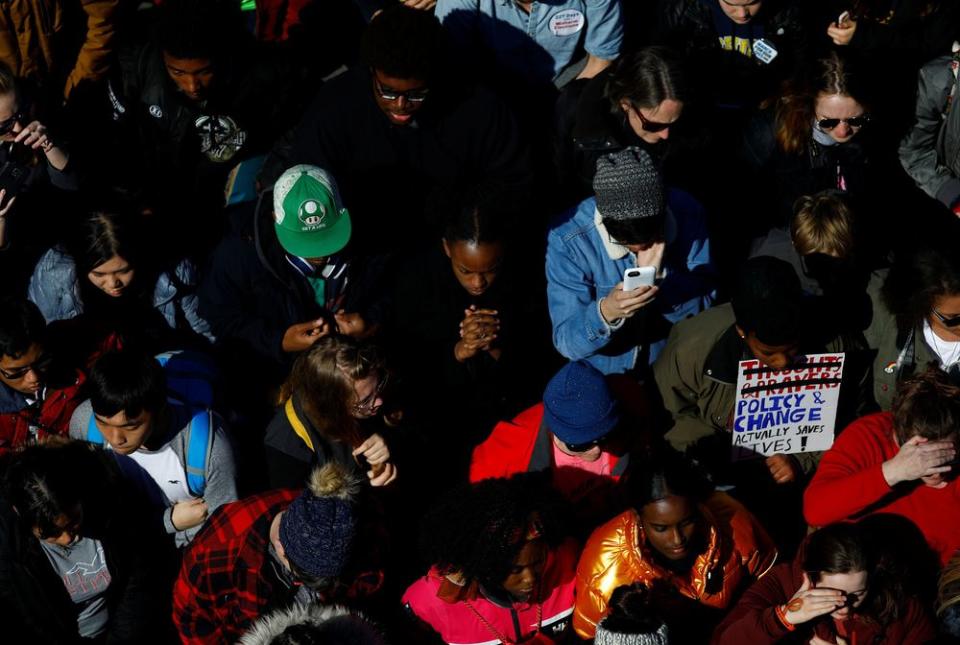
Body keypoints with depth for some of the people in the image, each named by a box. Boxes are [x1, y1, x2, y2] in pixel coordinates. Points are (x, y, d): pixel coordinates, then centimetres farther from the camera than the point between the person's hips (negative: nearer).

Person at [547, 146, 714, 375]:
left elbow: (705, 309, -8)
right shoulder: (567, 240, -18)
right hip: (598, 376, -4)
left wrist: (659, 277, -26)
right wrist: (605, 313, -35)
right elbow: (566, 342, -15)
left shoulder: (686, 213, -13)